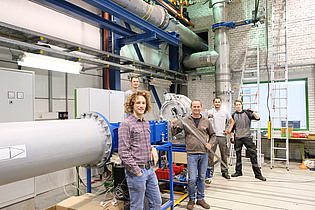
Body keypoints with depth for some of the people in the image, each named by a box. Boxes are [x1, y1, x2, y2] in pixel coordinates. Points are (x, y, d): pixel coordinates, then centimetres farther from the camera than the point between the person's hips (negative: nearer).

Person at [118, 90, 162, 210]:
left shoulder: (146, 123, 11)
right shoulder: (126, 124, -13)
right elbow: (123, 153, -18)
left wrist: (152, 148, 2)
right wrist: (137, 172, -16)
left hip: (150, 169, 8)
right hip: (137, 170, -7)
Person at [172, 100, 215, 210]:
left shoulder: (206, 121, 8)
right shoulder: (185, 120, 0)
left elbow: (213, 134, 19)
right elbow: (175, 132, -2)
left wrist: (210, 143, 3)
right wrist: (174, 125, -21)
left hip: (204, 153, 3)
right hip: (192, 153, -3)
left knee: (202, 178, 13)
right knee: (192, 179, -3)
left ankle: (200, 199, 30)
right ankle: (191, 199, 20)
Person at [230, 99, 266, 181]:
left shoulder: (247, 113, 4)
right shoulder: (234, 115, 8)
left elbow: (258, 118, -6)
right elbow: (232, 127, 12)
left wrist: (252, 112, -21)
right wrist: (231, 136, 7)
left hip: (247, 137, -1)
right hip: (237, 138, 2)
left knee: (253, 154, -4)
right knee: (238, 155, 9)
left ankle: (258, 174, 2)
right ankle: (238, 171, 21)